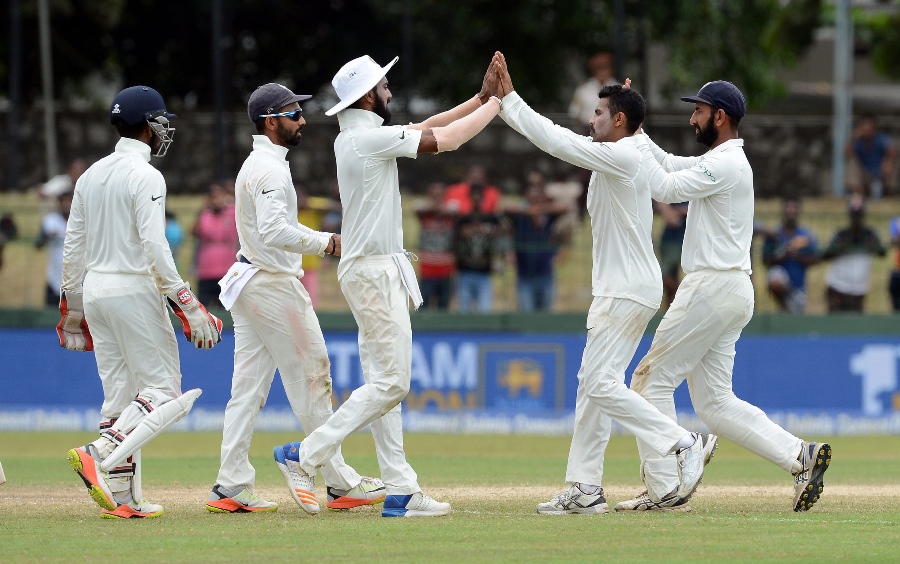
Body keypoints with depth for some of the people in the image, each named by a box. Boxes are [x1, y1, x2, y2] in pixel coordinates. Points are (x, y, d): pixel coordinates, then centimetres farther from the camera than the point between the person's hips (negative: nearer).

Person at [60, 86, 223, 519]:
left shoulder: (91, 175, 12)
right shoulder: (145, 177, -11)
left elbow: (73, 248, 14)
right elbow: (154, 248, -19)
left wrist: (72, 309, 22)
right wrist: (187, 306, -18)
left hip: (94, 289, 8)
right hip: (134, 289, -8)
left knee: (120, 393, 9)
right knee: (163, 389, -4)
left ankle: (123, 496, 4)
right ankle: (99, 456, -21)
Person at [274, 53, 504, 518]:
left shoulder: (354, 137, 13)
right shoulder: (369, 137, -16)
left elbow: (426, 129, 18)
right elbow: (444, 140, -16)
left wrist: (482, 97, 12)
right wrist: (496, 103, -5)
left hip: (374, 270, 10)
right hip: (374, 271, -10)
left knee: (382, 382, 7)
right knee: (390, 382, -10)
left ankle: (401, 492, 7)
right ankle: (305, 457, -9)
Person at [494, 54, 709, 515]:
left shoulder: (622, 156, -16)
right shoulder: (613, 157, 13)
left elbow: (557, 142, -19)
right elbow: (560, 139, 17)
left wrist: (510, 99, -12)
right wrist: (503, 102, 12)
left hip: (629, 291, -11)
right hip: (617, 290, 11)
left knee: (602, 384, -14)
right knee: (591, 383, 11)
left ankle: (685, 444, -14)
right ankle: (586, 489, 13)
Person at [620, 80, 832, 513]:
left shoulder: (725, 164, -13)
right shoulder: (720, 161, 19)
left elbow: (664, 188, -17)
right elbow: (668, 165, 24)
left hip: (712, 289, -10)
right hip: (731, 293, 10)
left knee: (653, 379, -3)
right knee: (714, 403, 7)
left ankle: (662, 488, -4)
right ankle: (800, 456, -4)